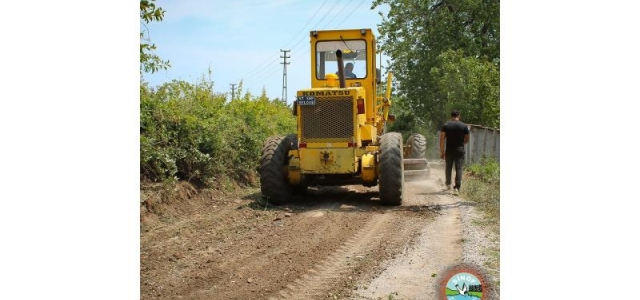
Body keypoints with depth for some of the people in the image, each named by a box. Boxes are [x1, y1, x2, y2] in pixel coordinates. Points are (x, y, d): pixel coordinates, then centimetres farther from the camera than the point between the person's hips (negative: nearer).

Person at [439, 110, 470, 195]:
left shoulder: (446, 125, -1)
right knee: (459, 169, -1)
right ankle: (457, 188, -9)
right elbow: (467, 139, 6)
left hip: (449, 150, 1)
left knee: (448, 167, 18)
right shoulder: (464, 126, -1)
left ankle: (448, 184, 34)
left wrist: (442, 151, -3)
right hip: (460, 150, -1)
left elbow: (442, 139, -7)